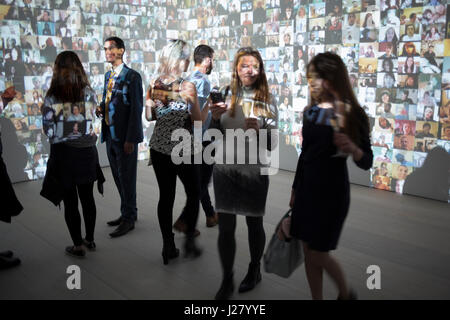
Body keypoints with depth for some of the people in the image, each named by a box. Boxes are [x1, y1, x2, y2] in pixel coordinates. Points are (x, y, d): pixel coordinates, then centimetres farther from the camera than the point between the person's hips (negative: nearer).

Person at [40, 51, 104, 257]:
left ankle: (78, 246, 16)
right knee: (87, 197, 16)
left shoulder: (51, 98, -12)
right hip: (87, 152, 3)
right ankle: (89, 240, 29)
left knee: (70, 201, 8)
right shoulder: (89, 94, -6)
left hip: (63, 154, -3)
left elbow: (49, 130, -9)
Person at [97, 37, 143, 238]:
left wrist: (130, 139, -18)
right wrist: (101, 108, 0)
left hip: (125, 136, -8)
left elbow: (136, 109, -14)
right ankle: (128, 212, 29)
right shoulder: (108, 75, 15)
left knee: (127, 177, 0)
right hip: (110, 134, 8)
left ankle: (128, 219, 12)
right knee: (118, 176, 15)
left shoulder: (132, 77, -10)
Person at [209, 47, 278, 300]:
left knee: (254, 223, 14)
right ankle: (227, 281, 23)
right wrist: (215, 118, -15)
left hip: (255, 171, -1)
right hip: (226, 169, 1)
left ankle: (255, 271, 38)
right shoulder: (226, 95, 1)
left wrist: (259, 130, -23)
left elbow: (272, 143, -4)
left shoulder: (267, 100, -2)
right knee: (226, 227, 4)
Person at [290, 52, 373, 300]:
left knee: (317, 253, 3)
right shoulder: (310, 111, 3)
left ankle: (345, 293, 31)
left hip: (332, 191, -5)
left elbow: (367, 163, -10)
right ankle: (317, 297, 30)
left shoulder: (352, 114, -12)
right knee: (308, 251, 11)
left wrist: (353, 149, -32)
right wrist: (295, 189, 17)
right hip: (307, 187, 5)